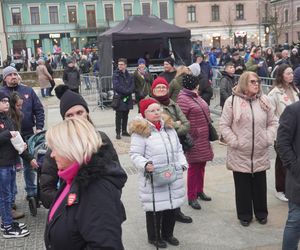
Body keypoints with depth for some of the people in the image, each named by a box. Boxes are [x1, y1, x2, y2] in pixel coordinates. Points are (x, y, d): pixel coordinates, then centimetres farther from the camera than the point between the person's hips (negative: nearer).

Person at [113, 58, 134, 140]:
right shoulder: (116, 74, -5)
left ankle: (124, 131, 23)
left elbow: (132, 85, 6)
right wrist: (126, 91, -13)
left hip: (128, 98, 5)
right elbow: (116, 86, -15)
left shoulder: (128, 75, 10)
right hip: (119, 98, -5)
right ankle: (118, 133, 3)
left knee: (125, 116, 12)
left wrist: (129, 91, -14)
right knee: (119, 116, -2)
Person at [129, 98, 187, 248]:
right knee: (155, 208, 2)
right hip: (154, 179, -6)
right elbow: (135, 154, -11)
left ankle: (168, 234, 36)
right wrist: (145, 164, -27)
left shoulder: (169, 126, 11)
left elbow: (178, 148, 19)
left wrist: (182, 163, 8)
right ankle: (154, 237, 24)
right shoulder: (140, 131, -11)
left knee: (172, 206, 16)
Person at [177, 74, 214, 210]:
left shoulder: (195, 96, 12)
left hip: (204, 139, 9)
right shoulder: (183, 98, -16)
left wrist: (209, 133, 18)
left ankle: (199, 191, 33)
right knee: (194, 167, -1)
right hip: (194, 139, -9)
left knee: (201, 165, 17)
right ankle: (191, 197, 11)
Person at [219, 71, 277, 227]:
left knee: (260, 185, 14)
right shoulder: (232, 101, -7)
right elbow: (224, 125, -7)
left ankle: (261, 213, 31)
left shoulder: (264, 101, 5)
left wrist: (268, 139, -2)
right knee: (243, 187, 8)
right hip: (240, 154, -3)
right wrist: (234, 142, -13)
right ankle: (244, 215, 24)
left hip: (260, 153, 3)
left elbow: (272, 122, 11)